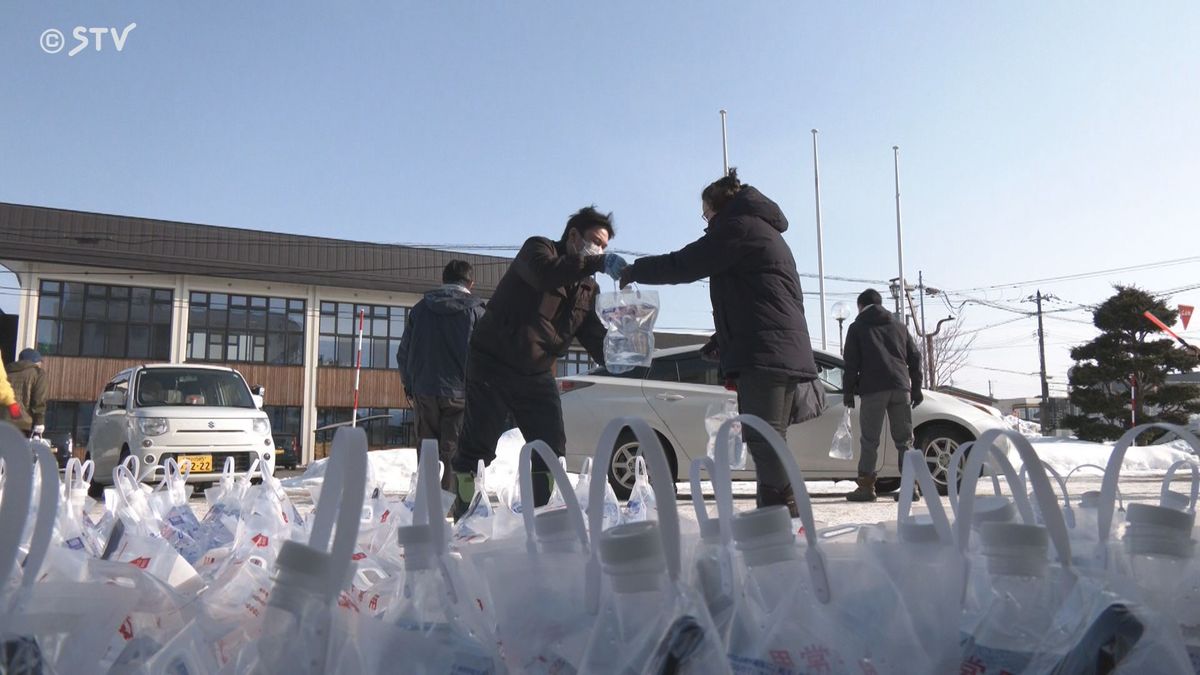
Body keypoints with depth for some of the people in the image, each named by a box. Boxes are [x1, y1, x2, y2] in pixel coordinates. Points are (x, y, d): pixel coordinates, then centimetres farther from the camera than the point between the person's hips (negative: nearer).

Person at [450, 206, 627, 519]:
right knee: (477, 448, -2)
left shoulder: (588, 290, 11)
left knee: (552, 451, 2)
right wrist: (599, 263, -37)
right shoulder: (538, 248, -7)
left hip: (537, 374, 6)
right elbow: (545, 273, -31)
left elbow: (594, 337, 4)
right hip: (492, 365, -6)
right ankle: (465, 520, 10)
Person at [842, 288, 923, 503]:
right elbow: (915, 358, 19)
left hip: (873, 389, -4)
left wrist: (848, 391, 5)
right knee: (904, 440, 8)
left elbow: (851, 363, 2)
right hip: (901, 388, 4)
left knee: (870, 440, -1)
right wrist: (916, 388, 22)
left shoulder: (857, 328, 10)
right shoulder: (899, 326, 23)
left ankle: (866, 486, -4)